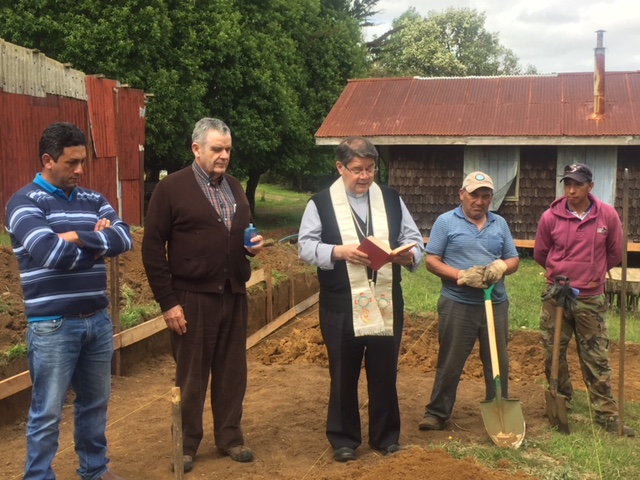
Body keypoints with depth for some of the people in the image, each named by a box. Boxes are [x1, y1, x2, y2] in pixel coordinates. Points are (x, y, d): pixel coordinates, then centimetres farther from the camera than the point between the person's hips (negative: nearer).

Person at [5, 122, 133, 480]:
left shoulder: (93, 200, 10)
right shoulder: (25, 202, -8)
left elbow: (125, 238, -5)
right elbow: (49, 252, -24)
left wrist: (78, 238, -18)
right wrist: (99, 244, -9)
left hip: (98, 319, 6)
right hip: (52, 325, -6)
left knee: (96, 401, 18)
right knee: (48, 412, 4)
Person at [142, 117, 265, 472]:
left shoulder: (235, 188, 13)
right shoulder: (171, 188, -6)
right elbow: (152, 249, -9)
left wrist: (253, 244, 0)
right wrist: (167, 301, -13)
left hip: (234, 296, 5)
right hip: (193, 297, -5)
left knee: (232, 372, 13)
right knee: (190, 377, 6)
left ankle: (230, 437, 27)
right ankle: (186, 446, 21)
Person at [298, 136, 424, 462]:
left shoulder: (391, 199, 8)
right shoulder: (321, 202, -2)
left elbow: (414, 239, 7)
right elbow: (306, 246, -8)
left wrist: (410, 254, -16)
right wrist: (339, 252, -24)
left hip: (386, 303, 3)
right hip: (341, 307, -2)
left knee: (385, 373, 12)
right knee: (343, 376, 9)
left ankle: (386, 436, 28)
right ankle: (344, 439, 24)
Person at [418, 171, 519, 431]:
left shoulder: (499, 223, 11)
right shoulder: (446, 222, -2)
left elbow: (514, 260, 13)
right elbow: (432, 261, -6)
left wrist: (501, 266, -11)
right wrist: (461, 276, -19)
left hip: (496, 303, 4)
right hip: (457, 304, -4)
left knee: (498, 361, 11)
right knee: (450, 363, 3)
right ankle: (437, 413, 15)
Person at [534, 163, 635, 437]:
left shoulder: (608, 215, -6)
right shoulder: (551, 217, -7)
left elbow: (615, 254, 8)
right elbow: (540, 254, 8)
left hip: (591, 299, 0)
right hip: (556, 296, 1)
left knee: (597, 360, 6)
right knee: (553, 355, 10)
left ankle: (607, 414, 15)